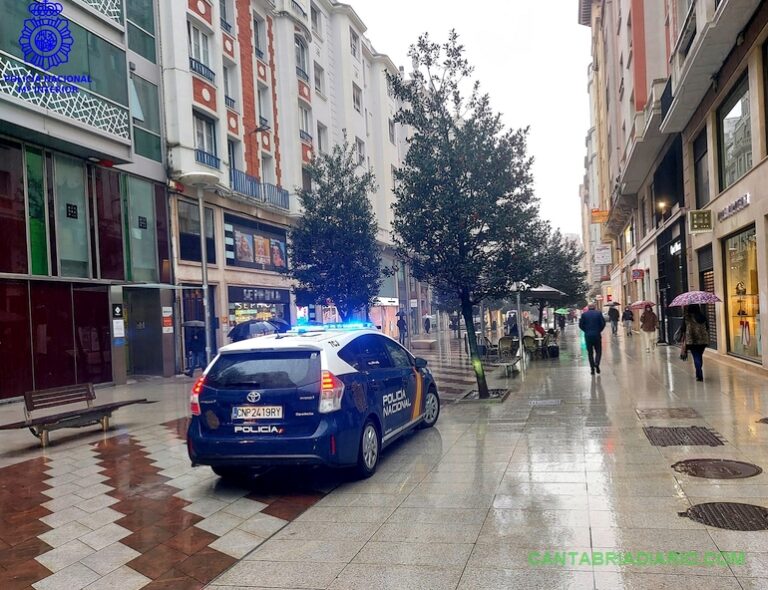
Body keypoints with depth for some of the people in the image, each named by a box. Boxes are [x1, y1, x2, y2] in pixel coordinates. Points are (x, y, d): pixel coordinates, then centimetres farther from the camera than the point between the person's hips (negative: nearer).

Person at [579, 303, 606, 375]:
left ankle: (592, 368, 6)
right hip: (597, 335, -1)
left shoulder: (584, 314, 1)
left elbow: (581, 325, -2)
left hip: (588, 335, 1)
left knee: (590, 352, 8)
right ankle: (597, 363, -15)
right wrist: (599, 330, 9)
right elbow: (603, 323, -5)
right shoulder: (598, 313, -1)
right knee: (598, 351, 10)